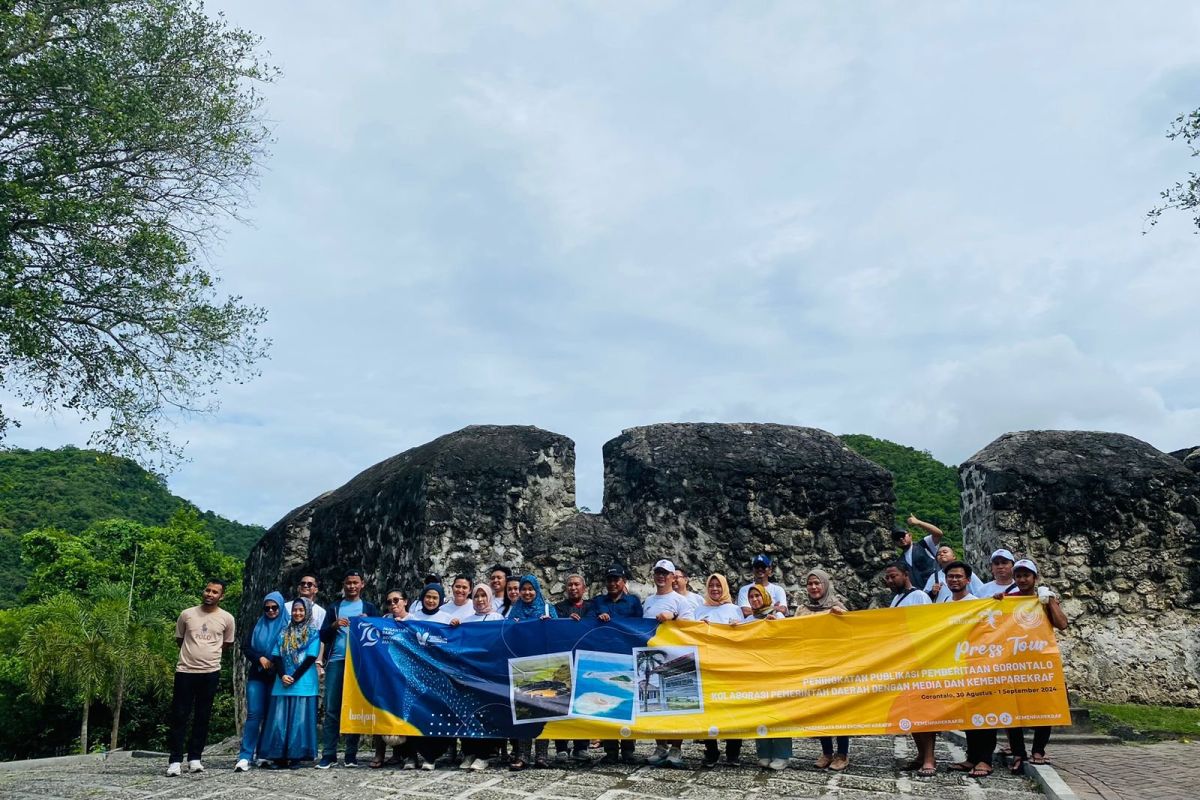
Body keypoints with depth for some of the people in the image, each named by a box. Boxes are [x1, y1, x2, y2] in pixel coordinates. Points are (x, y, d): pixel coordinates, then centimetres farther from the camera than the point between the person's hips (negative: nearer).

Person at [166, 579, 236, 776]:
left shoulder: (227, 618, 0)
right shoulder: (187, 614, 0)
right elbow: (179, 639, 14)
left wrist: (208, 653, 11)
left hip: (210, 673, 1)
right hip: (185, 671, 0)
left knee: (202, 718, 7)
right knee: (179, 716, 0)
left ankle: (194, 758, 17)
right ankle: (175, 760, 6)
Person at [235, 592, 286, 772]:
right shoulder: (258, 625, 13)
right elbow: (246, 648, 9)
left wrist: (275, 663, -13)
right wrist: (260, 658, -8)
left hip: (276, 677, -1)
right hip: (257, 676, 1)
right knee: (254, 714, -8)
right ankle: (245, 757, -11)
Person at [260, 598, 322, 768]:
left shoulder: (313, 633, 4)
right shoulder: (284, 632, 14)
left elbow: (311, 658, -6)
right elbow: (276, 656, 6)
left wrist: (293, 677, -13)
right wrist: (282, 676, -10)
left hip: (303, 683, -3)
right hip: (283, 682, 3)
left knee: (299, 719, -3)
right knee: (279, 719, 0)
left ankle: (296, 757, 2)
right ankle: (280, 756, 6)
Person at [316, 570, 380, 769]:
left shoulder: (369, 608, 14)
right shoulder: (334, 608, 17)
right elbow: (323, 636, 11)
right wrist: (334, 625, -8)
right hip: (336, 661, 1)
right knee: (332, 709, -4)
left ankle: (351, 755, 5)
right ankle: (328, 755, -1)